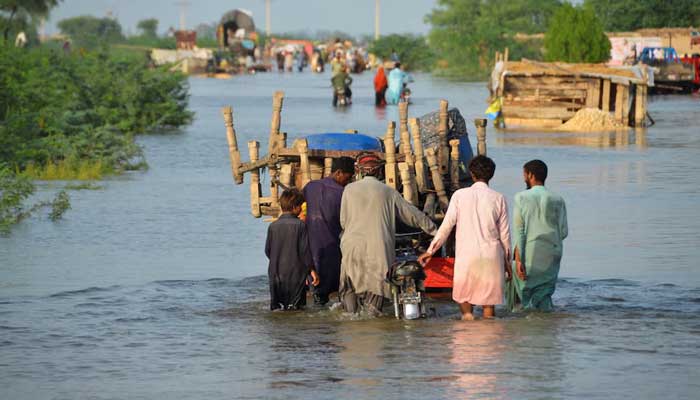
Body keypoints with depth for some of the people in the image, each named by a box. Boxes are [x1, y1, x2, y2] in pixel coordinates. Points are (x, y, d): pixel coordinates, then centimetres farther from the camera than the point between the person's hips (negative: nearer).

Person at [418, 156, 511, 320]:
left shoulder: (460, 195, -2)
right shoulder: (498, 198, 1)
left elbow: (446, 226, -2)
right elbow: (504, 234, 5)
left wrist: (430, 251, 7)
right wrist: (507, 261, 16)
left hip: (466, 256, -1)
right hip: (492, 257, 1)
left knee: (464, 297, 10)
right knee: (489, 303, 5)